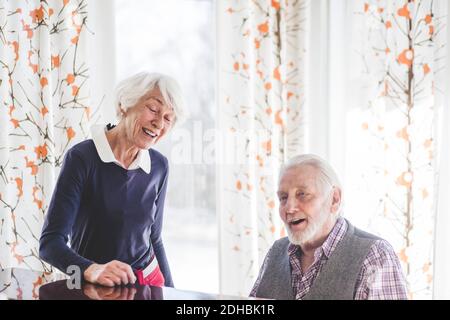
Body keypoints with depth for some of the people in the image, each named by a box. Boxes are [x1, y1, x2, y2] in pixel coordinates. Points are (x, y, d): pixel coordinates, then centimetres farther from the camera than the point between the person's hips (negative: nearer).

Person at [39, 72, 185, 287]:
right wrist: (92, 270, -32)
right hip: (92, 289, -4)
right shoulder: (82, 158, -13)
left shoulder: (159, 166, 2)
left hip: (149, 282, 4)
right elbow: (50, 242, -16)